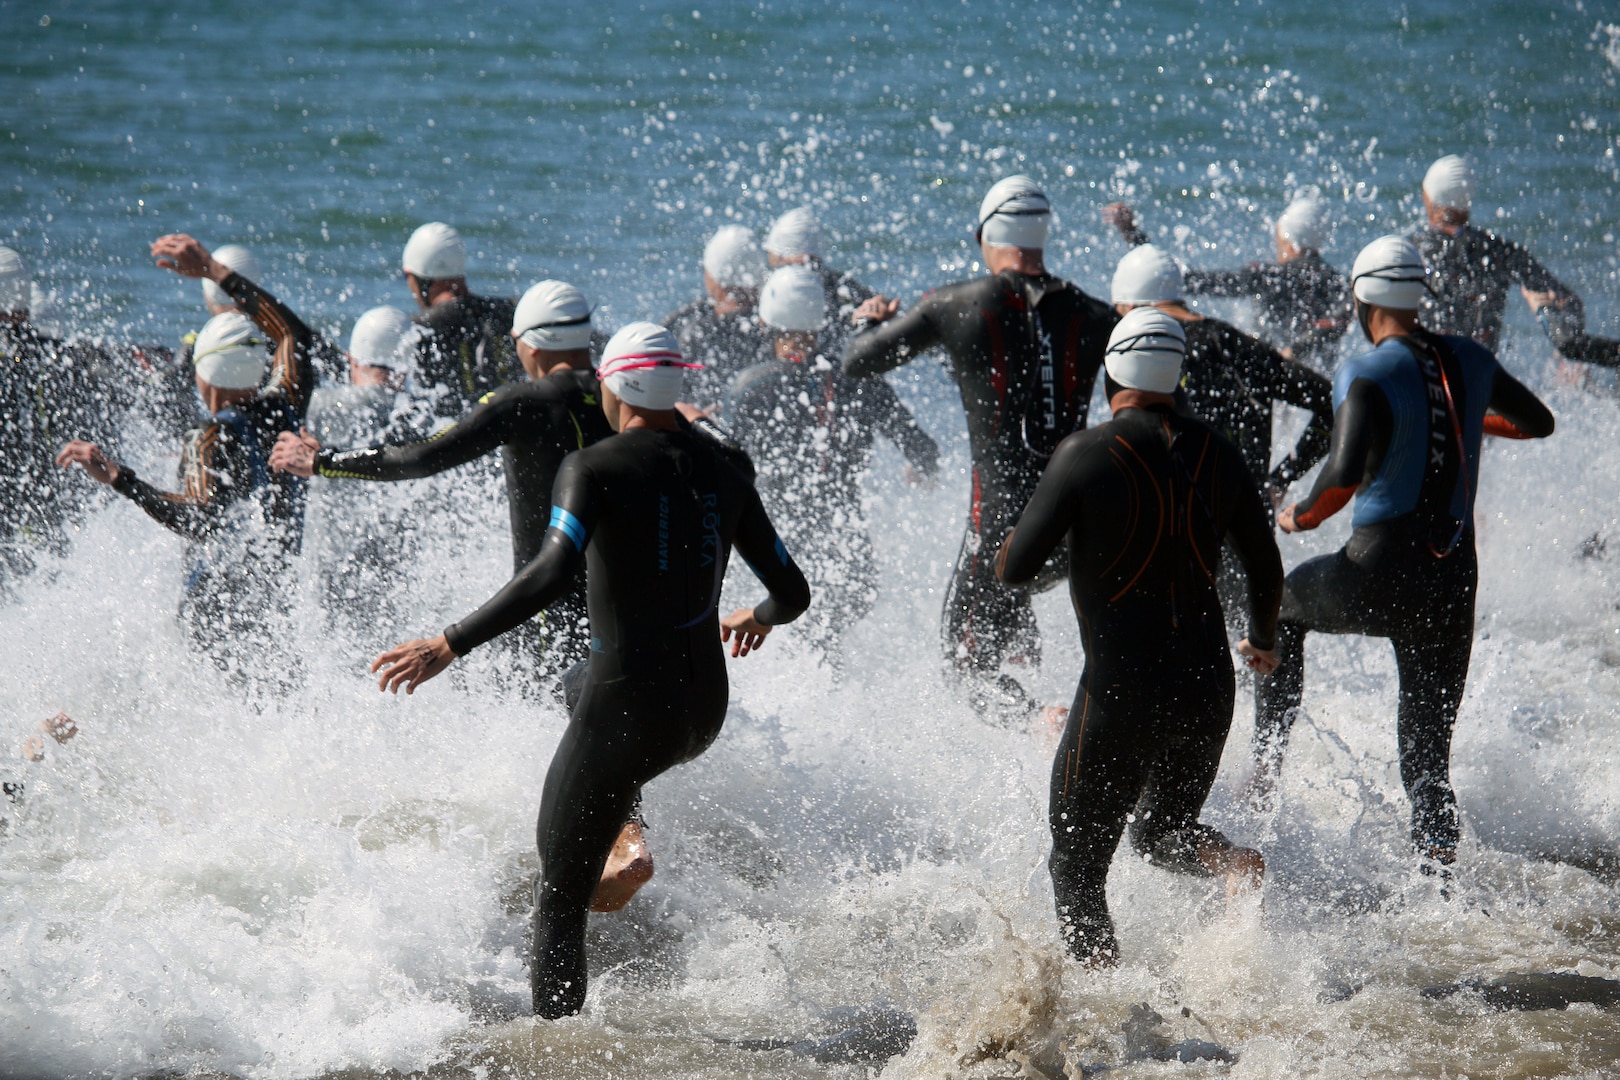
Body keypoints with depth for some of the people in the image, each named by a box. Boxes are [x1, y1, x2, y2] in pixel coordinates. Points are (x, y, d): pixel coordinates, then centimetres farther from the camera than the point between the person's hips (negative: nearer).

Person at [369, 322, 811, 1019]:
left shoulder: (593, 468, -10)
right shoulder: (723, 476, 7)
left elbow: (552, 574, -26)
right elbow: (793, 593, 10)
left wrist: (448, 646, -24)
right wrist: (759, 617, 35)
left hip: (624, 702, -6)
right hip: (704, 708, 6)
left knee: (559, 897, 2)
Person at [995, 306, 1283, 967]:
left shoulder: (1087, 455, -12)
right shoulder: (1216, 454, 3)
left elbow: (1015, 568, -11)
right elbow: (1266, 569, 12)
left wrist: (1012, 540, 14)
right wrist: (1262, 640, 32)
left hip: (1123, 692, -5)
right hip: (1208, 688, 5)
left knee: (1078, 861, 8)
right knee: (1162, 833, 25)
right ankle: (1231, 863, -7)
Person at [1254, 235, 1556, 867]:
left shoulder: (1366, 378, -13)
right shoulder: (1471, 363, 5)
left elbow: (1345, 476, -27)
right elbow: (1538, 423, 23)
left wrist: (1301, 517, -8)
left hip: (1380, 572, -4)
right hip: (1454, 579, 4)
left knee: (1282, 603, 28)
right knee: (1428, 747, 13)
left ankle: (1265, 770, 23)